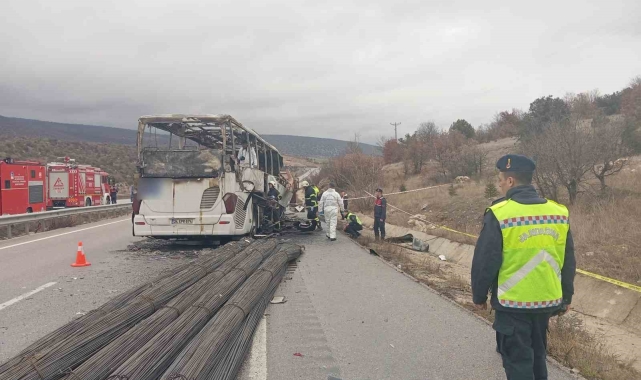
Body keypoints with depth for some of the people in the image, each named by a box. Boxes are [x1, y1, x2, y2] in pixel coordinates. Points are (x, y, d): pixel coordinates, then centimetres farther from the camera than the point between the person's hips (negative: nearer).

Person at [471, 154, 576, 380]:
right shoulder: (559, 213, 0)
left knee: (517, 361, 7)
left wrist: (479, 296, 2)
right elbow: (568, 262, 8)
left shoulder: (499, 214, -16)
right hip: (547, 301, 6)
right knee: (537, 355, 23)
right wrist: (566, 296, 20)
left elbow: (485, 262, -12)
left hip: (513, 304, -5)